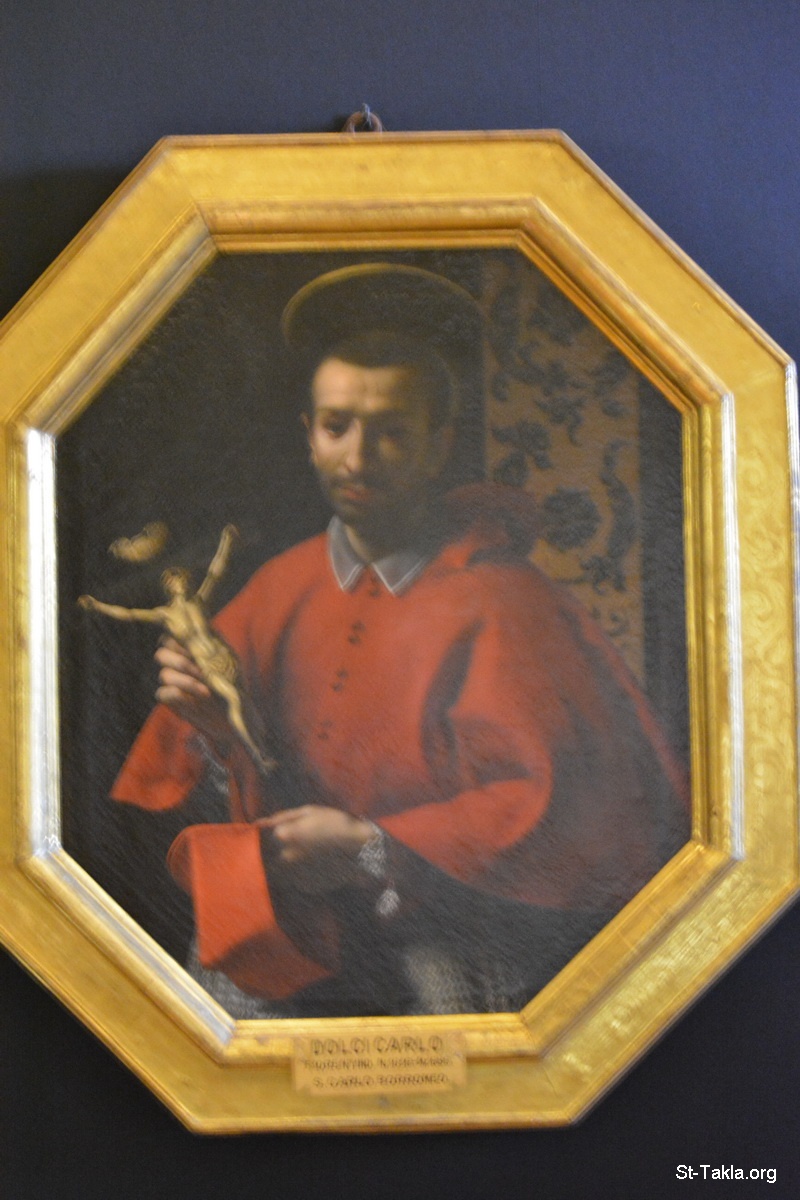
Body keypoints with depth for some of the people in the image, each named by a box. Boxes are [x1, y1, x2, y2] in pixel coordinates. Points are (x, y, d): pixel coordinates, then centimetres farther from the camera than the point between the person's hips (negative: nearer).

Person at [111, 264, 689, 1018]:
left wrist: (373, 850, -18)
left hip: (468, 933, -4)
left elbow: (556, 809, -17)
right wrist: (210, 721, -11)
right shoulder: (285, 586, 3)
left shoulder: (497, 606, -15)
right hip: (319, 913, 5)